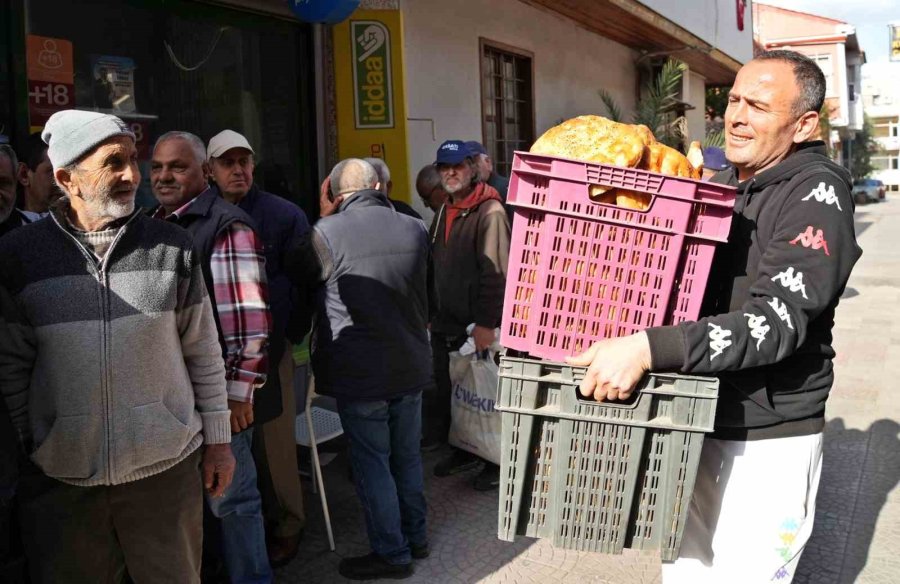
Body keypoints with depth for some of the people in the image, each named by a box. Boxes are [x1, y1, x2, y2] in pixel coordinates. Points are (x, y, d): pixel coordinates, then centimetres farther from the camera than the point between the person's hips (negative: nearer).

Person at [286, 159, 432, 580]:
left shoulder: (328, 233, -16)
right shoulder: (415, 229, 0)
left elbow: (299, 273, 2)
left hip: (359, 372, -5)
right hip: (411, 366, 5)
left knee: (372, 463, 6)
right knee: (407, 455, 18)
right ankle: (415, 536, 32)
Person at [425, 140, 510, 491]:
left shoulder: (489, 212, -13)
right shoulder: (444, 213, 15)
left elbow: (497, 272, -20)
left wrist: (486, 323, -23)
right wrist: (431, 314, 17)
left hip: (476, 326, -8)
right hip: (446, 324, 8)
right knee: (450, 393, 16)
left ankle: (496, 461, 16)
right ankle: (465, 452, 31)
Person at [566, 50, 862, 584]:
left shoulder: (816, 193, -12)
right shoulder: (719, 185, 9)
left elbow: (777, 320, -25)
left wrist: (648, 349, -35)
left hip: (768, 440, -6)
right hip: (695, 422, 7)